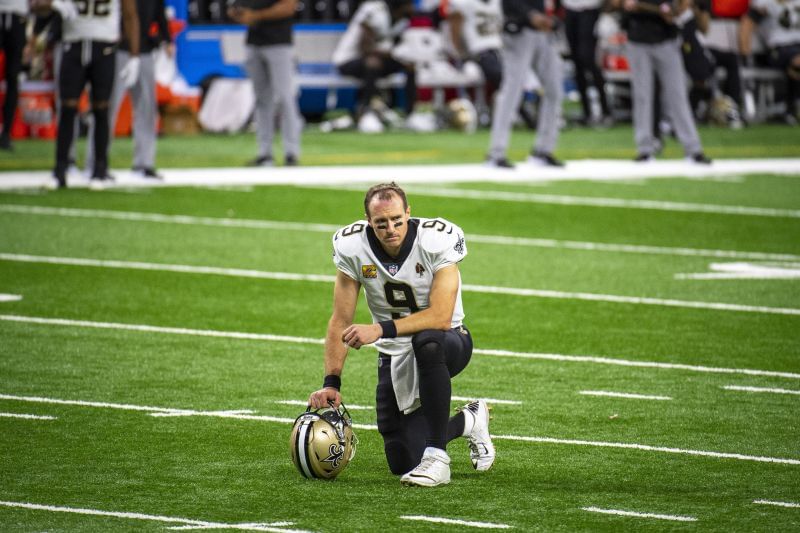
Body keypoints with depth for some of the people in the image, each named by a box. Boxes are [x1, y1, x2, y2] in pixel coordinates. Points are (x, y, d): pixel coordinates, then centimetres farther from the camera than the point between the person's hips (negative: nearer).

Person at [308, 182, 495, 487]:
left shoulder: (437, 242, -22)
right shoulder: (353, 248, -12)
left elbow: (440, 317, -29)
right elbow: (340, 323, -7)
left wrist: (381, 330, -38)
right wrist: (331, 383, -15)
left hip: (445, 342, -4)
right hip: (394, 356, 4)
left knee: (426, 341, -42)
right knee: (402, 462, -2)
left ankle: (436, 457, -33)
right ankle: (469, 422, 29)